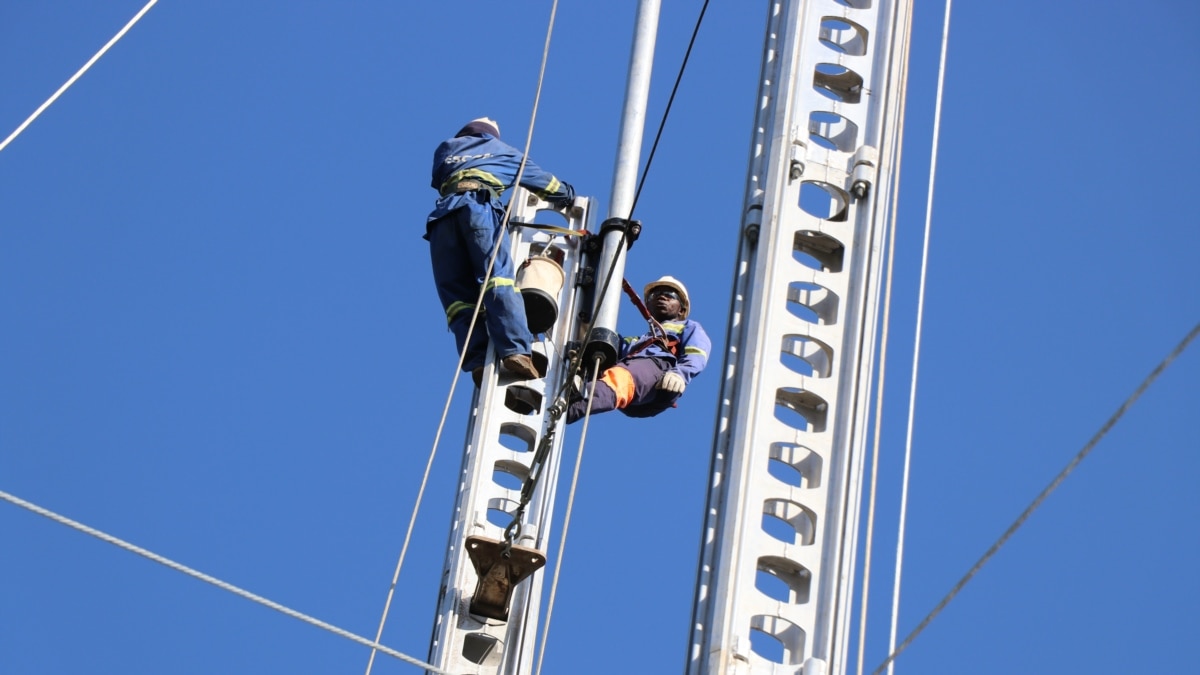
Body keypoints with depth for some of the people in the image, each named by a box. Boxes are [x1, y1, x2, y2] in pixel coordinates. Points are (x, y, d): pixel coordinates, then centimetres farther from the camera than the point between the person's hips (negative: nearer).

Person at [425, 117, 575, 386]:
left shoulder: (446, 149, 37)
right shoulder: (502, 150, 33)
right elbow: (542, 181, 41)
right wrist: (569, 196, 60)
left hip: (443, 212, 2)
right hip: (480, 205, -2)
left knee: (456, 292, -4)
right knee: (498, 276, -19)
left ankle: (477, 361, -25)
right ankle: (515, 351, -40)